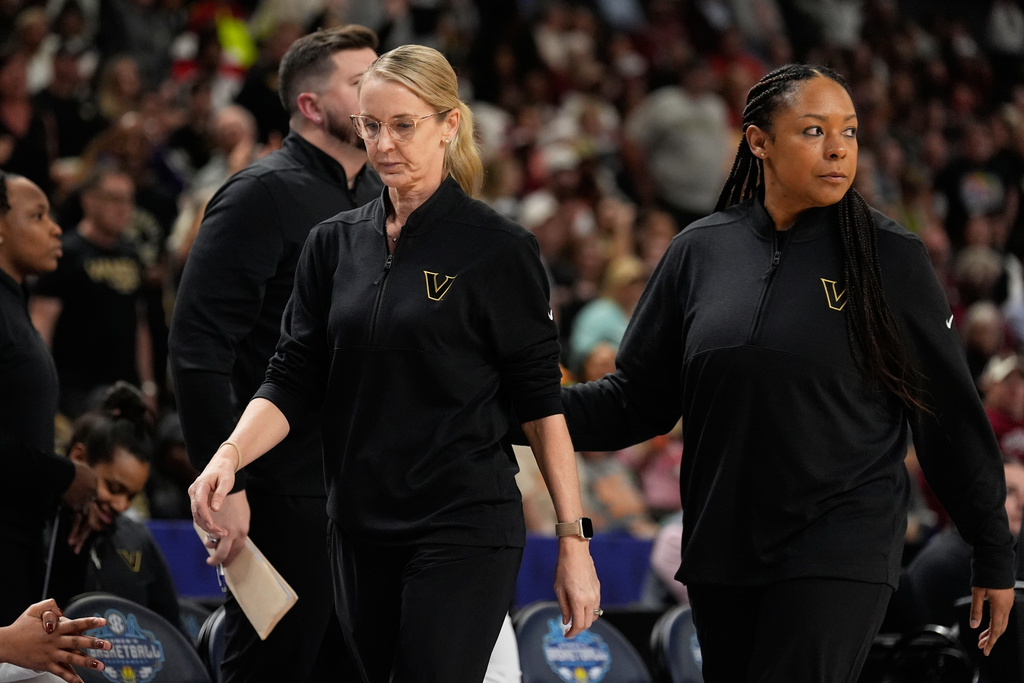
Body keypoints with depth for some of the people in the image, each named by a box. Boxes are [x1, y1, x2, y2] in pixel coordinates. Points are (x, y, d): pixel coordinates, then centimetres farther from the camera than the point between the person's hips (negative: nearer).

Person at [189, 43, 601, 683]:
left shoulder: (499, 247, -5)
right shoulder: (336, 244, 9)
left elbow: (541, 401, -5)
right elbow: (293, 381, 6)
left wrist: (574, 539, -7)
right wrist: (230, 455, -13)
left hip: (463, 532, -6)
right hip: (362, 529, 6)